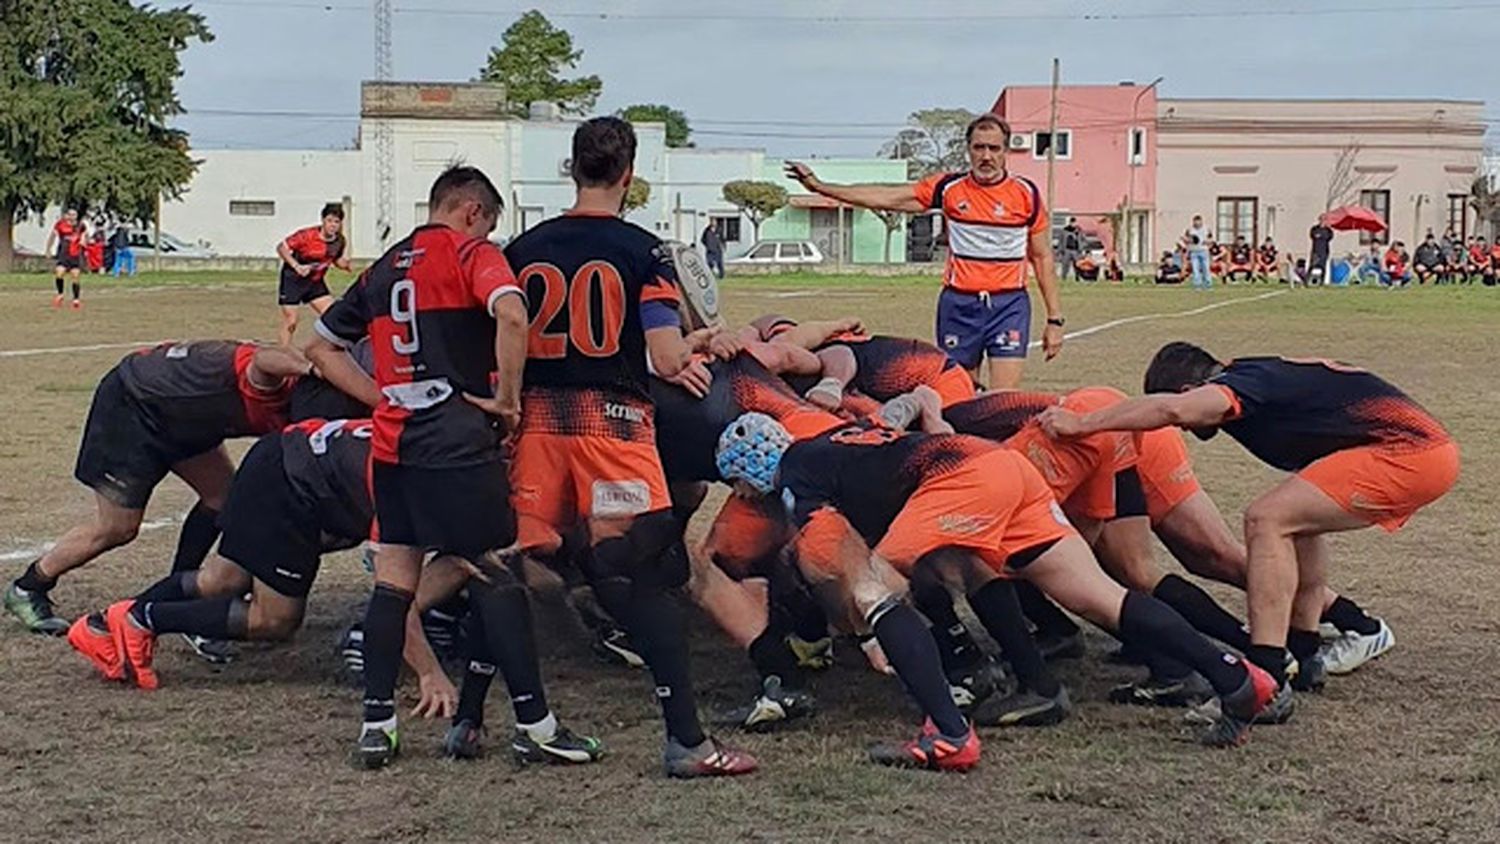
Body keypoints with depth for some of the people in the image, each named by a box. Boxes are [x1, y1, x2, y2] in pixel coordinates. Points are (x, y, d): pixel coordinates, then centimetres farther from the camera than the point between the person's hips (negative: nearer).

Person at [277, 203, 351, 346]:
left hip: (315, 281, 5)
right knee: (290, 322, -5)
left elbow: (337, 260, 11)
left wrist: (345, 264, -13)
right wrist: (296, 266, -26)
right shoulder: (307, 235, -22)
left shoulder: (340, 241, -6)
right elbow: (281, 248, -16)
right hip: (293, 279, -5)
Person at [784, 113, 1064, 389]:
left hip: (1009, 305, -1)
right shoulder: (949, 188, 3)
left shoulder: (1026, 193, 2)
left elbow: (1042, 258, 8)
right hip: (958, 304, 1)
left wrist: (1054, 319, 4)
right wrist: (819, 186, -3)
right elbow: (888, 197, 2)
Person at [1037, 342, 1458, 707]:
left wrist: (1082, 424, -22)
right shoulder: (1261, 374, 20)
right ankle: (1302, 653, 23)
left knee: (1268, 520, -13)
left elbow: (1173, 408, -28)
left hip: (1408, 453, -10)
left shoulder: (1242, 381, -8)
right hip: (1431, 448, 10)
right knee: (1299, 515, 26)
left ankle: (1265, 680, -19)